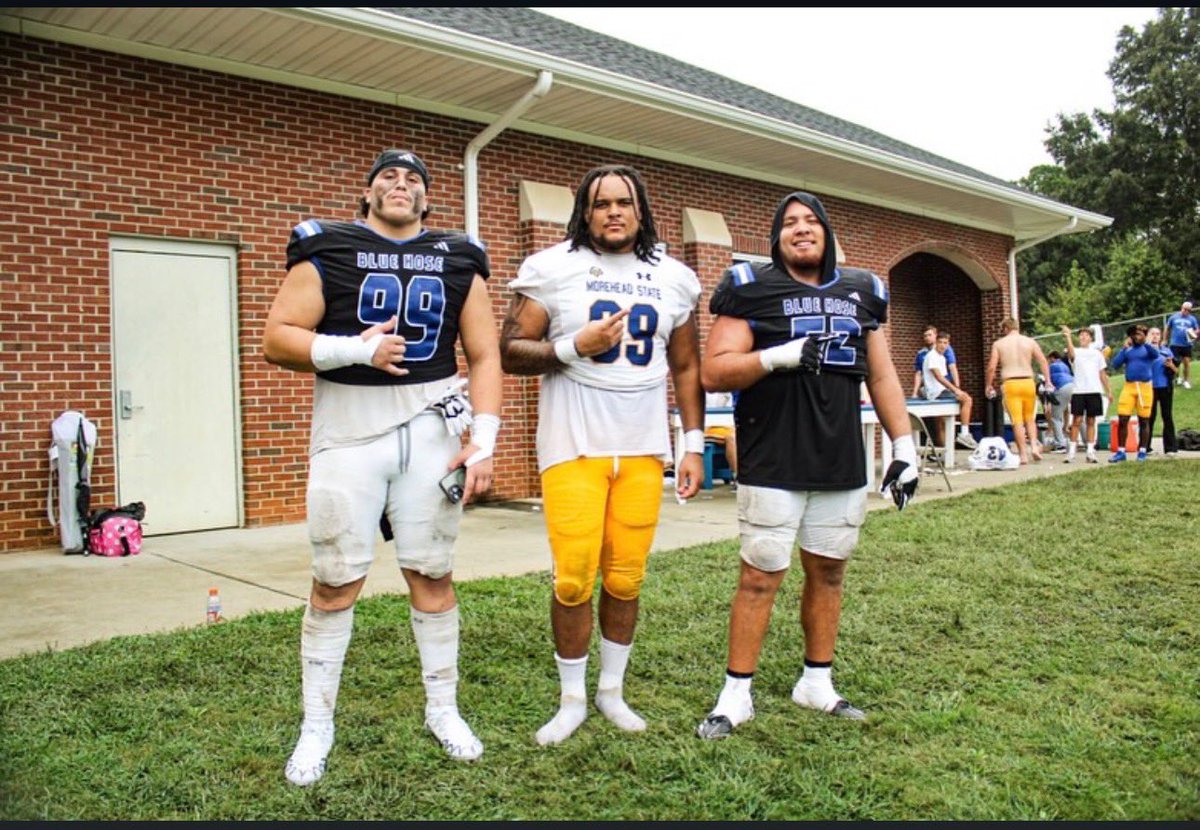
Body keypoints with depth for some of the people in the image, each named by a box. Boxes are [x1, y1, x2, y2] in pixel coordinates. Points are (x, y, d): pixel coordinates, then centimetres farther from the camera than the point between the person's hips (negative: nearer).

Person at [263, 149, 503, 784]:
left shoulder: (458, 261, 11)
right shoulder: (328, 252, 3)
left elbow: (484, 356, 8)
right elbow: (276, 339, -1)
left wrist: (483, 442, -2)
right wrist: (352, 350, -17)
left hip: (431, 431, 2)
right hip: (348, 431, -1)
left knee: (431, 575, 8)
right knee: (336, 583, 3)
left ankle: (443, 709, 24)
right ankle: (317, 725, 18)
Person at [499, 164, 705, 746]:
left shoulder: (673, 279, 12)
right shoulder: (552, 268, 0)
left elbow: (686, 369, 15)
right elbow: (510, 351, -2)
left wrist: (694, 445, 10)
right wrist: (575, 347, -16)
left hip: (643, 449, 3)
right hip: (573, 446, -3)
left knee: (626, 578, 6)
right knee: (574, 578, -4)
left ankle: (612, 690, 26)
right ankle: (572, 699, 17)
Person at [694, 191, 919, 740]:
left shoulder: (862, 292, 14)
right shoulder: (752, 289, -2)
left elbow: (882, 376, 17)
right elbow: (713, 371, -8)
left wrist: (903, 446, 12)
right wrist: (780, 356, -20)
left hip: (843, 465, 5)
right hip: (773, 464, -5)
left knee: (828, 572, 12)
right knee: (760, 577, -2)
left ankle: (817, 683, 27)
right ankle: (737, 694, 11)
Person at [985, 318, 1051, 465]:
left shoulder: (998, 344, 3)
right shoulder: (1030, 342, 7)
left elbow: (991, 367, -1)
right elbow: (1043, 362, 0)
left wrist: (988, 385, 9)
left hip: (1010, 384, -2)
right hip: (1028, 382, 2)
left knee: (1017, 420, -1)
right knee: (1030, 418, 17)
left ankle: (1023, 454, -2)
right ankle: (1034, 445, 0)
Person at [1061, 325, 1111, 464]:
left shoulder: (1097, 353, 14)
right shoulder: (1076, 352, 5)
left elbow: (1102, 373, 17)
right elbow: (1071, 354, -22)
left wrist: (1108, 391, 14)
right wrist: (1068, 338, -36)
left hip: (1094, 391, 3)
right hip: (1078, 391, -3)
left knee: (1091, 421, 6)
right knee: (1076, 420, -5)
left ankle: (1090, 452, 7)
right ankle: (1071, 452, -3)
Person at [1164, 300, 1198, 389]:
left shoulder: (1192, 319, 4)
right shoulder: (1174, 317, 3)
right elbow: (1167, 328, 11)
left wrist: (1194, 333, -15)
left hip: (1186, 345, 1)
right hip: (1175, 344, -1)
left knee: (1187, 362, 0)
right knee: (1174, 362, 1)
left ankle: (1186, 381, 12)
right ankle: (1177, 378, 22)